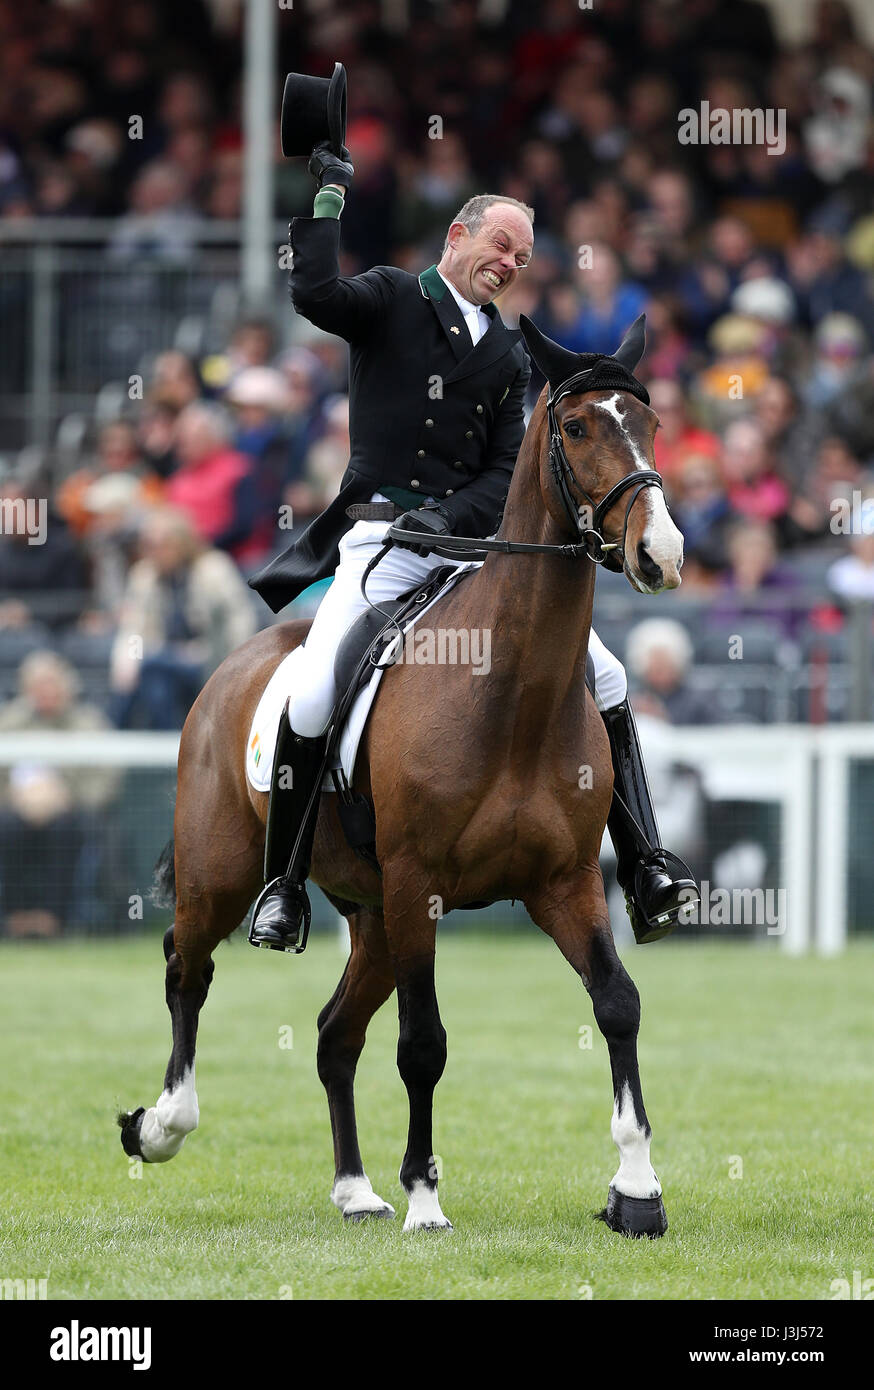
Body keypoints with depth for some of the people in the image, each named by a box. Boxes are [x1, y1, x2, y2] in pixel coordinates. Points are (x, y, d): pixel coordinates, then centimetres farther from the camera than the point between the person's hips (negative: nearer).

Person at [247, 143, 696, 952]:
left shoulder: (508, 356, 18)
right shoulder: (393, 299, 5)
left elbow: (505, 470, 11)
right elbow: (315, 294, -16)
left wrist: (450, 517, -9)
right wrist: (329, 194, -14)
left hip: (473, 538, 5)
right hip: (381, 536, -5)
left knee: (604, 679, -4)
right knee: (312, 701, -23)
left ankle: (646, 881, -1)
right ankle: (284, 885, -4)